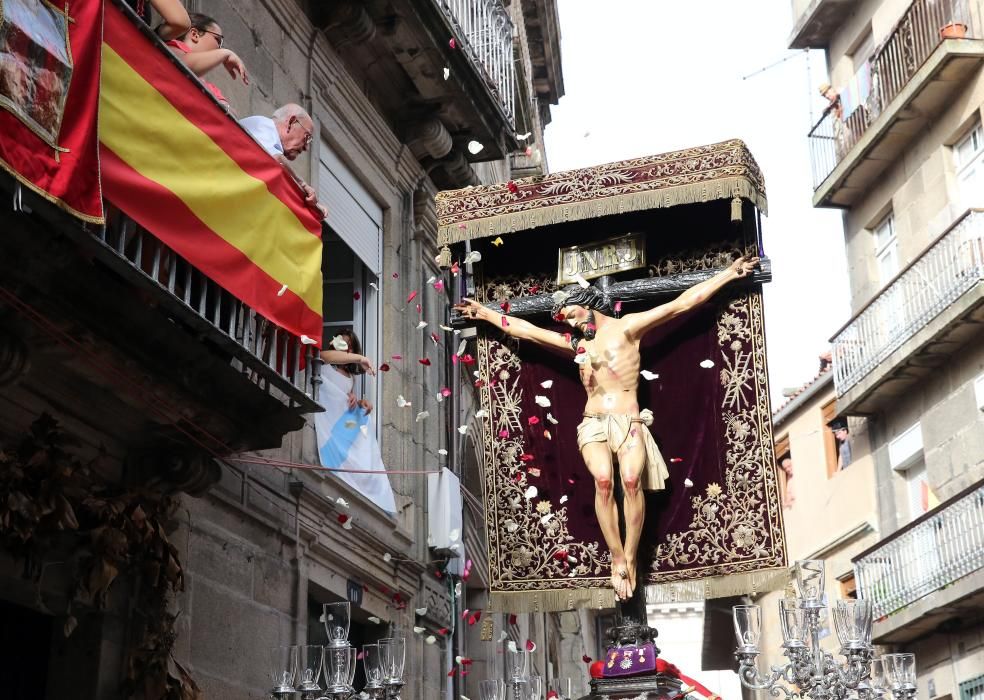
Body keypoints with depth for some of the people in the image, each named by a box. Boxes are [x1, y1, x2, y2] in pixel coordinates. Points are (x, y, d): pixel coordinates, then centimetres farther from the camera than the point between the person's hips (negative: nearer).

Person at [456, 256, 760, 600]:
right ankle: (618, 558, -23)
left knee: (632, 478, -28)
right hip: (593, 425, 3)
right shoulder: (576, 342, 23)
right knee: (603, 479, -26)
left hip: (629, 423, -3)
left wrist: (729, 273, 2)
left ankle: (629, 559, -22)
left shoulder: (627, 326, 9)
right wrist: (485, 313, 29)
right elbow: (524, 329, 28)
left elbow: (681, 303, 5)